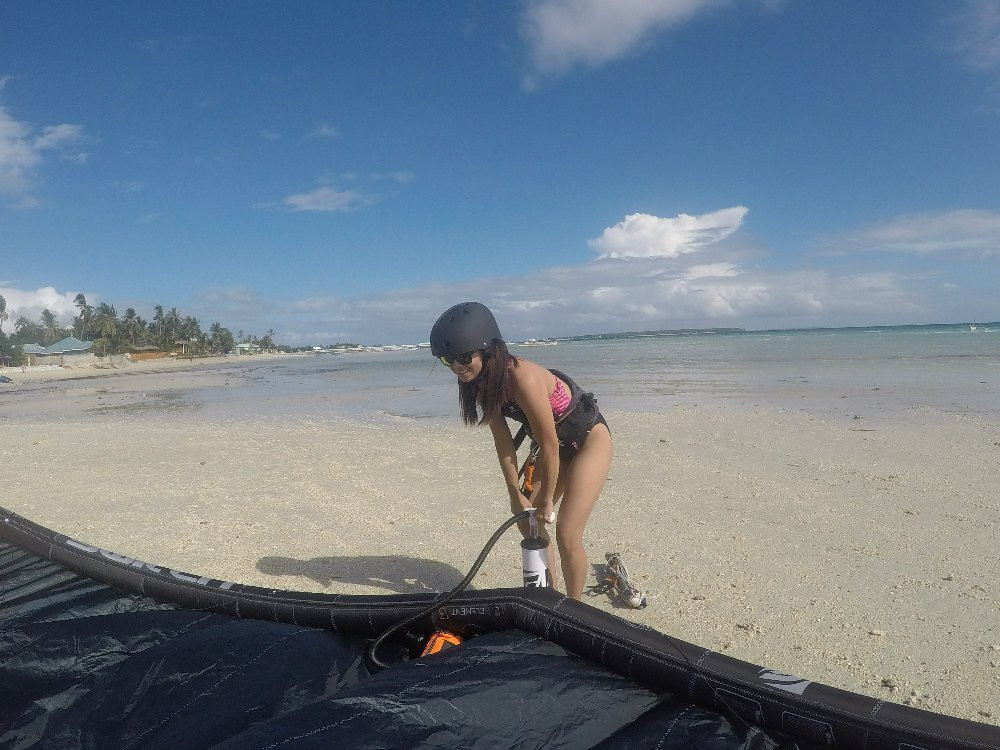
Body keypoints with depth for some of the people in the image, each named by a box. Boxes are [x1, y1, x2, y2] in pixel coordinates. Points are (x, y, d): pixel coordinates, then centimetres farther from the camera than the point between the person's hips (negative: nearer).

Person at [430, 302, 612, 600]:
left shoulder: (521, 377, -35)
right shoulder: (482, 381, -12)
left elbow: (549, 445, -28)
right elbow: (503, 440, -4)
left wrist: (547, 500, -15)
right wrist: (516, 495, -2)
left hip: (589, 440, -8)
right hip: (557, 445, 8)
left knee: (567, 534, -11)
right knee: (529, 523, 11)